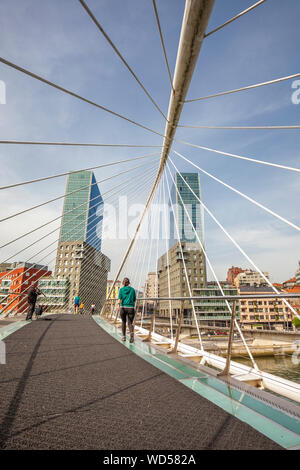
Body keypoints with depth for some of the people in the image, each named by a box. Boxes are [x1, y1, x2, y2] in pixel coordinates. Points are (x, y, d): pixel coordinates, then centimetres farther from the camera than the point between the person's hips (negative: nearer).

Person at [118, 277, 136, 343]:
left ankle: (124, 337, 23)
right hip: (130, 308, 0)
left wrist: (119, 306, 6)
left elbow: (119, 300, -8)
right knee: (130, 323, 2)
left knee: (123, 322, 20)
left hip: (123, 307, 0)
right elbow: (134, 300, 9)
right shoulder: (132, 289, 5)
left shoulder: (121, 290, 1)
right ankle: (132, 333, -27)